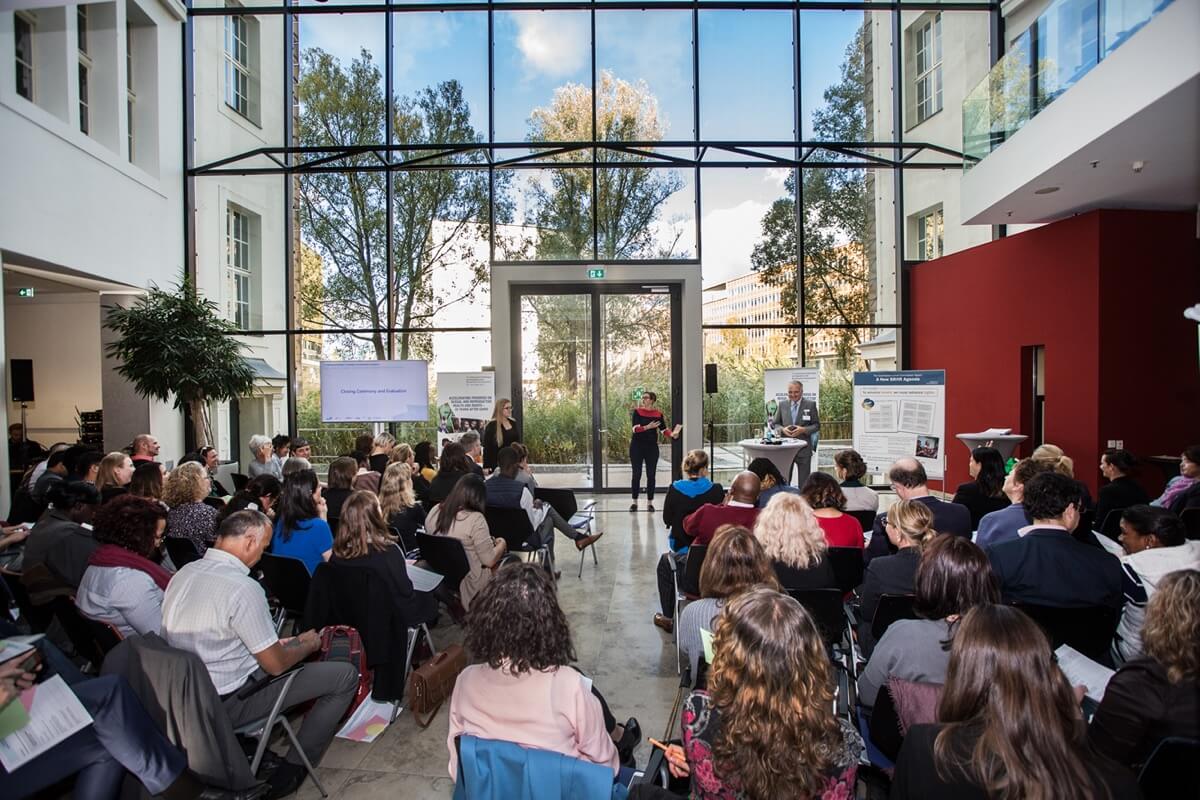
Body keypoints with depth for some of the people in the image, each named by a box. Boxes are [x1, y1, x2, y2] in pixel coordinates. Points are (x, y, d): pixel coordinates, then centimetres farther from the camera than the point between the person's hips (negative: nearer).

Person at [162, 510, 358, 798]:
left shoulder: (183, 573, -1)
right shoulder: (242, 588, -27)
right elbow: (276, 665, -19)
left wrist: (273, 643, 12)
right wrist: (309, 644, 0)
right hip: (229, 702, -8)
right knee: (346, 675, -2)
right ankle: (291, 770, 7)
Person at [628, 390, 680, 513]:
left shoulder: (658, 414, 1)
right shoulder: (637, 412, -4)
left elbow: (664, 430, -1)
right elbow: (635, 428, -15)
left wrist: (672, 434, -21)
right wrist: (648, 427, -29)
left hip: (652, 447, 1)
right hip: (637, 447, -1)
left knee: (651, 475, 3)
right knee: (636, 474, 3)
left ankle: (650, 503, 12)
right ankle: (634, 502, 14)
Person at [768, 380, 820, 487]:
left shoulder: (811, 405, 2)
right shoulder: (782, 405, 8)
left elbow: (817, 425, 2)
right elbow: (774, 423, 11)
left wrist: (803, 430, -16)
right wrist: (782, 429, -11)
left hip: (803, 449, -2)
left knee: (804, 481, 6)